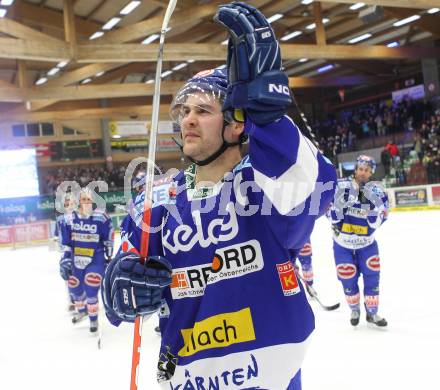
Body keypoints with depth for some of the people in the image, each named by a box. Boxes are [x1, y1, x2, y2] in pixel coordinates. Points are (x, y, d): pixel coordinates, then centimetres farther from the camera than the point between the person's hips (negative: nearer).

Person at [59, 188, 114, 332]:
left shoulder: (100, 218, -14)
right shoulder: (70, 218, -3)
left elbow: (109, 237, -3)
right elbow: (66, 242, 3)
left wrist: (108, 256, 3)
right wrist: (65, 259, -3)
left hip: (96, 260, -4)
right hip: (77, 260, 5)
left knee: (90, 290, -11)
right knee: (74, 287, 17)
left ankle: (94, 319, 10)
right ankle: (82, 310, 48)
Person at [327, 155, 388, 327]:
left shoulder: (377, 192, -10)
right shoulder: (341, 186, -14)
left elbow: (376, 223, -16)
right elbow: (332, 216, -13)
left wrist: (373, 202, -29)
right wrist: (340, 201, -31)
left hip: (366, 243, 1)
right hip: (343, 243, -1)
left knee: (372, 275, 2)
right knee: (348, 279, 4)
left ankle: (372, 312, 20)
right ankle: (355, 310, 29)